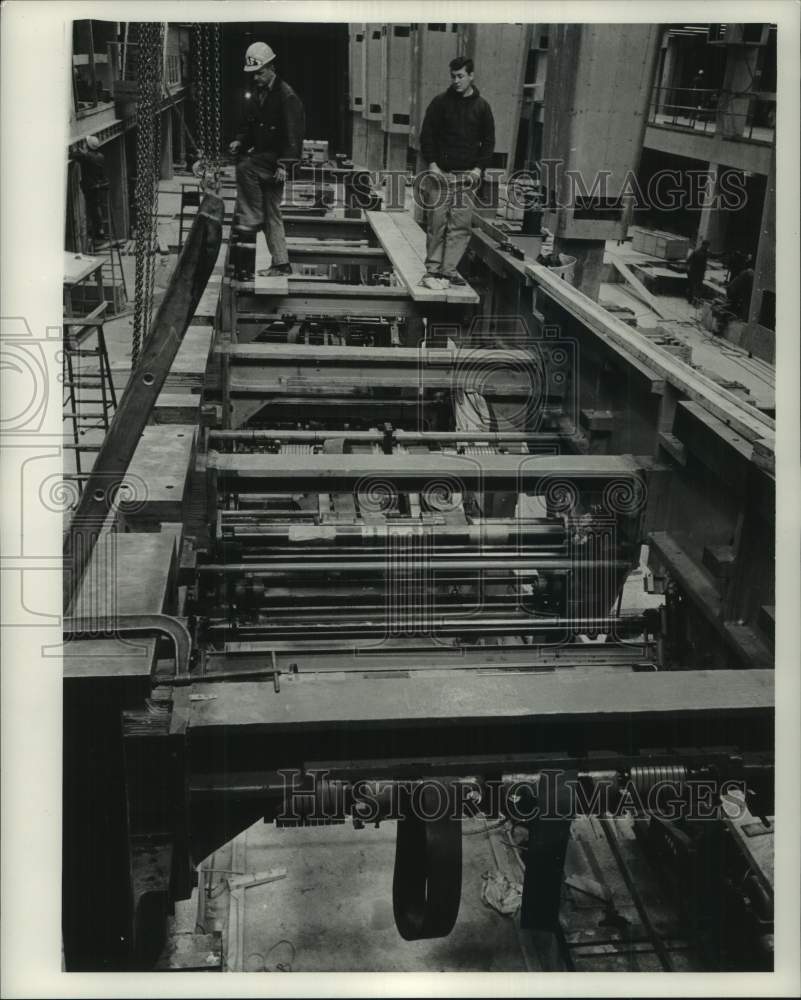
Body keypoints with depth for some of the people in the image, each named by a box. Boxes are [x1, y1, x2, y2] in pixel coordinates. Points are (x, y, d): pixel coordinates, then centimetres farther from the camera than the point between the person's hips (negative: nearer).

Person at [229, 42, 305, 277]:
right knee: (272, 215, 7)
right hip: (262, 156, 8)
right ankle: (281, 263, 12)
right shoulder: (255, 95, 12)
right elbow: (248, 125, 21)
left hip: (277, 158, -8)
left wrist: (284, 164, -24)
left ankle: (252, 219, -19)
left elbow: (293, 133, -17)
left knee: (244, 168, -30)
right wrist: (240, 141, -1)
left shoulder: (286, 96, -12)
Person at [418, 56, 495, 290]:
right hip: (440, 172, -1)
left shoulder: (481, 107, 9)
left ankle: (449, 268, 3)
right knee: (437, 222, -3)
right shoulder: (440, 102, 4)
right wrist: (431, 163, -7)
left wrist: (479, 168, -2)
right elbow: (426, 134, 5)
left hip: (468, 175, 1)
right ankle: (432, 269, 2)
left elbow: (488, 141, 11)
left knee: (461, 224, -3)